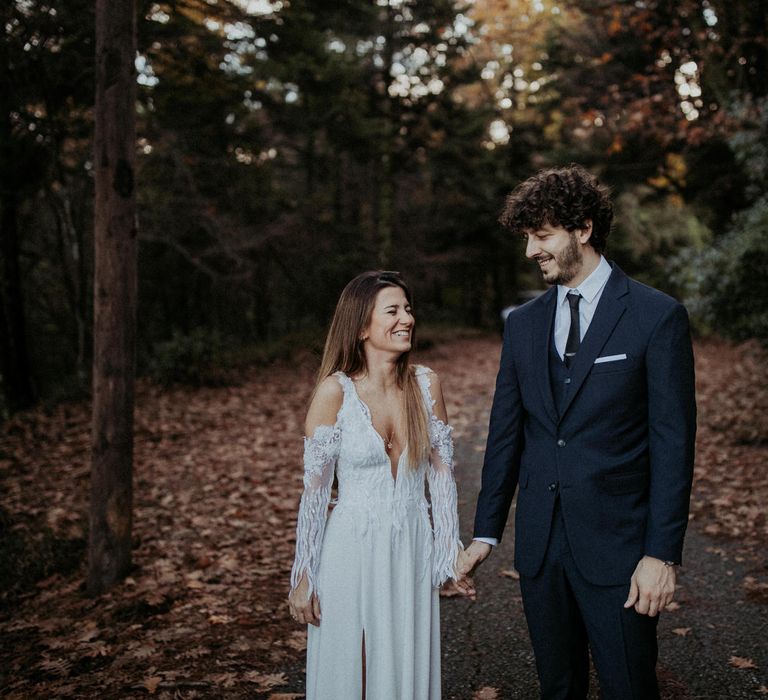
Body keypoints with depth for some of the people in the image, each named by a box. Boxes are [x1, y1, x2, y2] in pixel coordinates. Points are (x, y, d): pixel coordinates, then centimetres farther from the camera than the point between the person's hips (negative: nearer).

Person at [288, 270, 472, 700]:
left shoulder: (426, 383, -2)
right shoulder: (335, 391, -12)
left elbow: (442, 474, 4)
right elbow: (315, 489, -8)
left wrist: (453, 551, 5)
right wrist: (304, 577, -6)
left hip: (413, 551, 3)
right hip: (354, 551, -3)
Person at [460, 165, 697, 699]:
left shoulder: (656, 316, -7)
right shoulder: (523, 323, 8)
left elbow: (673, 440, -9)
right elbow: (505, 433, 10)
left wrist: (663, 553, -13)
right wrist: (486, 531, 8)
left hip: (617, 544, -4)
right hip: (540, 541, 5)